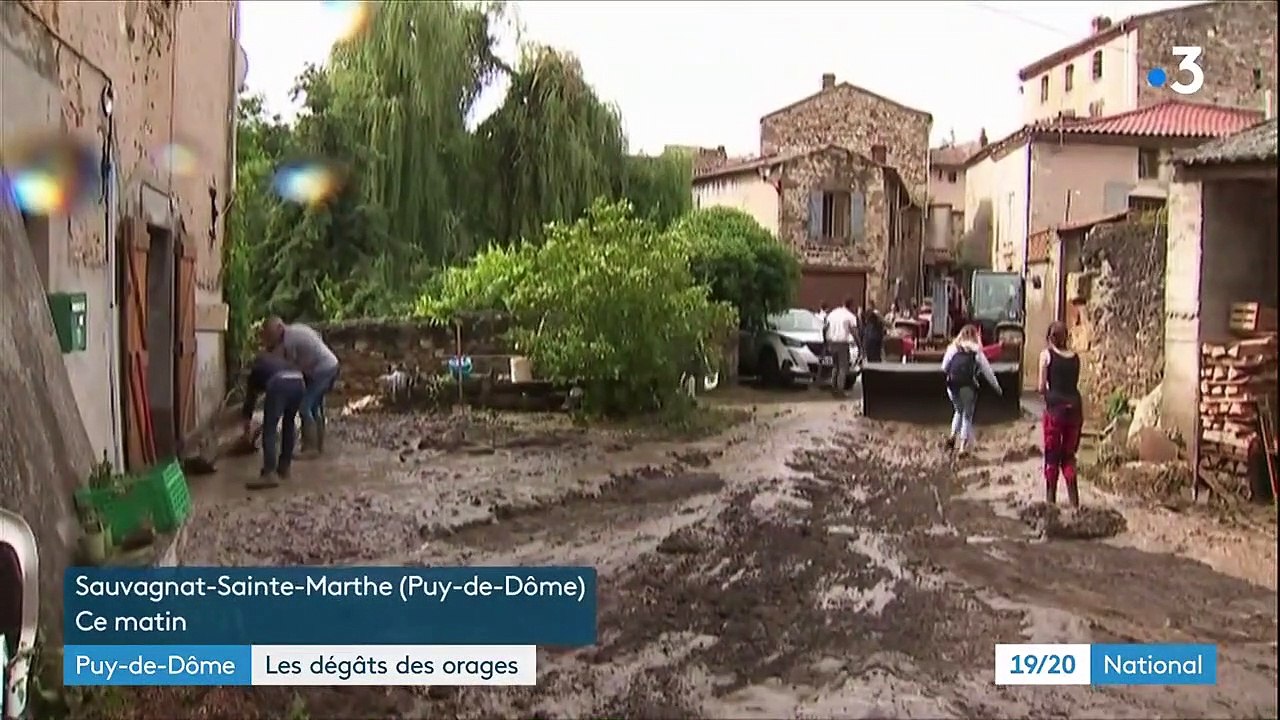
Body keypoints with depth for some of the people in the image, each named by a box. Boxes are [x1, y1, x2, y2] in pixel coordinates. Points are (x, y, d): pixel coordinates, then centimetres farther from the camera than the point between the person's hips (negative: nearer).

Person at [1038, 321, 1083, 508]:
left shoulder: (1047, 354, 0)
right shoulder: (1075, 357, 10)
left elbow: (1042, 387, 0)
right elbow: (1075, 383, 10)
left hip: (1055, 408, -3)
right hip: (1075, 407, 4)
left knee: (1052, 455, 6)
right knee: (1069, 454, 13)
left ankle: (1050, 497, 8)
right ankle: (1074, 498, 6)